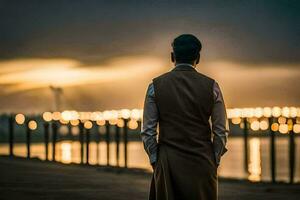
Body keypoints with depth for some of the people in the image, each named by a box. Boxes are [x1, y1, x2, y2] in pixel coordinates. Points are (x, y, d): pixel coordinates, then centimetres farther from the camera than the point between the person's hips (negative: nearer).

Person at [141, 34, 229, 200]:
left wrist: (155, 161, 8)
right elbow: (221, 131, 1)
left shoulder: (156, 86, 0)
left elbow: (147, 132, 0)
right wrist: (214, 162, 10)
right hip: (203, 162, 0)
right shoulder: (211, 86, 0)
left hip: (168, 162, 0)